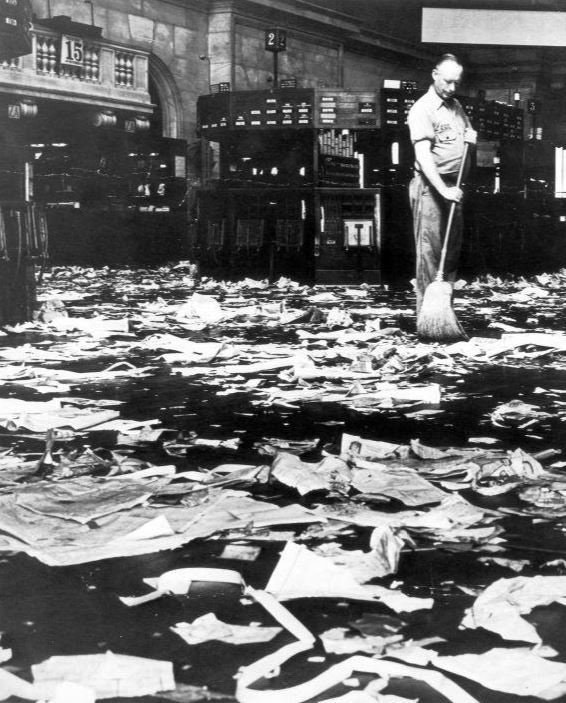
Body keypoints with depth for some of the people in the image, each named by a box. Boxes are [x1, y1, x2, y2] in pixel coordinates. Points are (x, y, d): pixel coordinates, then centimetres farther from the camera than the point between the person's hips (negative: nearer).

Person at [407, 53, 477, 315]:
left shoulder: (456, 105, 13)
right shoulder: (422, 109, -11)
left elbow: (468, 132, 29)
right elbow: (423, 155, -20)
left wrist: (471, 136, 3)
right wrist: (443, 190, -29)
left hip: (452, 186, 8)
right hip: (430, 186, -8)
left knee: (453, 247, 11)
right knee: (429, 249, -7)